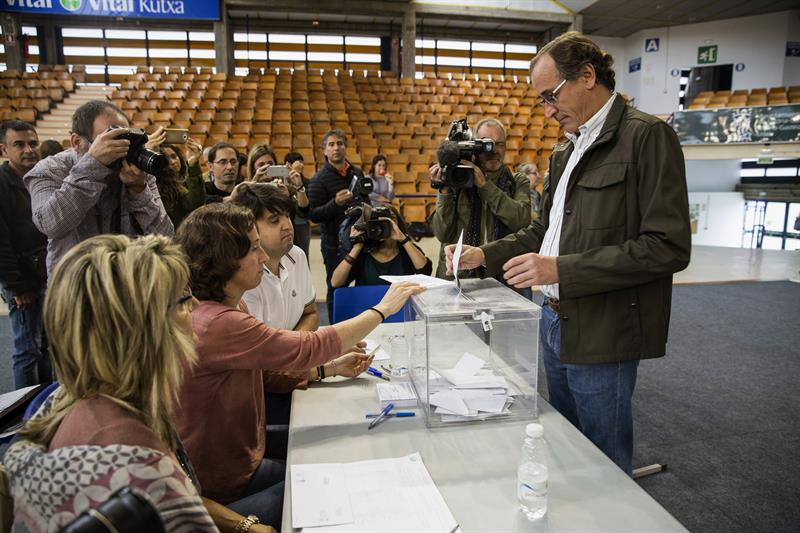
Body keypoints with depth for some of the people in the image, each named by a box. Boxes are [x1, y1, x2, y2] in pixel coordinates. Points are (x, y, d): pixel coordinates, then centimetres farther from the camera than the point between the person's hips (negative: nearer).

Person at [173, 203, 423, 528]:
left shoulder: (226, 307, 1)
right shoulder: (217, 324, -31)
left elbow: (265, 366, 9)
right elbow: (308, 348, -31)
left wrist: (331, 369, -1)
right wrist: (382, 309, -19)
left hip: (238, 463, 8)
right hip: (219, 492, -8)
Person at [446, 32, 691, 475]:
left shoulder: (647, 136, -12)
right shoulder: (565, 152, 14)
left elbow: (669, 247, -19)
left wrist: (561, 269, -21)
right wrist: (484, 256, 6)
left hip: (601, 334, -8)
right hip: (555, 323, 8)